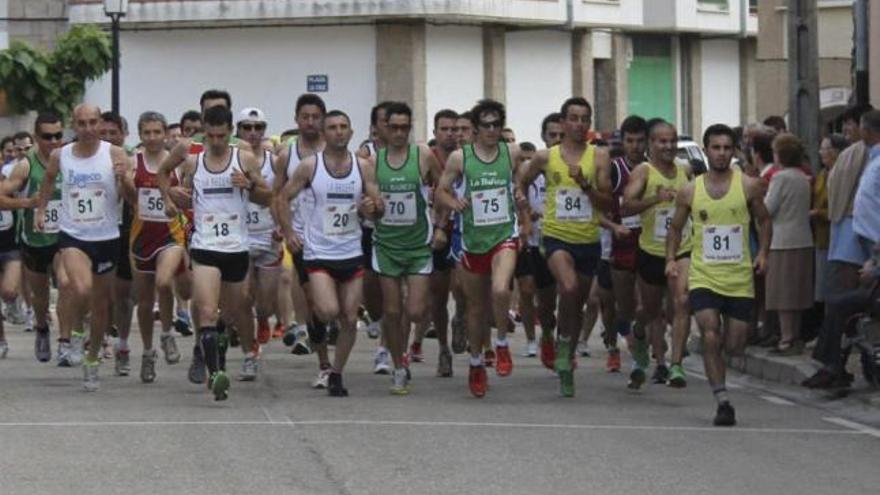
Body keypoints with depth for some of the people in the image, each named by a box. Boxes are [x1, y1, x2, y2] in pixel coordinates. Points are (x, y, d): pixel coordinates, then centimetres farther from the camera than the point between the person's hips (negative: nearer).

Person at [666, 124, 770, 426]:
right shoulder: (690, 192, 2)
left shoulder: (748, 186, -1)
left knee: (734, 346, 3)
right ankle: (723, 402, -10)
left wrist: (762, 253, -3)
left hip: (740, 279, 1)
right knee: (710, 337, -17)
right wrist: (671, 258, -2)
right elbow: (675, 228, 13)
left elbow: (764, 220, 11)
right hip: (703, 277, 0)